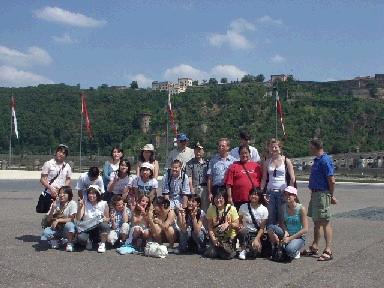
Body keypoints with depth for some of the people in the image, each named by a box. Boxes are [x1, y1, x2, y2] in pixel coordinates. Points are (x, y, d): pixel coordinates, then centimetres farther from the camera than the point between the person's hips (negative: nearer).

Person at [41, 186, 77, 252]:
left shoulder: (72, 204, -10)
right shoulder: (55, 203, 1)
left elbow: (71, 219, -16)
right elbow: (48, 220, -3)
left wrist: (58, 220, -21)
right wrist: (53, 209, -17)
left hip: (67, 230, -3)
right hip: (56, 228, 3)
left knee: (69, 225, -37)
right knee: (45, 232, -28)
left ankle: (70, 243, -12)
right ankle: (54, 240, 7)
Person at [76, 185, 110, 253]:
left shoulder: (104, 204, -5)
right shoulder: (84, 203, -5)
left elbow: (108, 219, 6)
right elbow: (78, 218, -14)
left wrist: (105, 219, -18)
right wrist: (80, 207, -29)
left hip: (98, 229, 0)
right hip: (86, 229, 0)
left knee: (104, 225, -34)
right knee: (80, 238, -31)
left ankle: (102, 244, -7)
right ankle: (89, 241, 7)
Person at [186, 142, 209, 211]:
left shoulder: (207, 163, 14)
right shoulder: (190, 163, 4)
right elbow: (189, 178, -3)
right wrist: (192, 190, -12)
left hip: (205, 189, 3)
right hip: (195, 188, -3)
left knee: (205, 208, 5)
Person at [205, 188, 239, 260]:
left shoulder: (231, 208, -10)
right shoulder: (211, 209, -3)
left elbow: (237, 225, -10)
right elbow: (210, 227, -1)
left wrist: (228, 224, -29)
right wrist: (213, 238, -15)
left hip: (229, 237, -2)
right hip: (216, 237, 2)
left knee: (226, 255, -25)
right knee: (210, 254, -21)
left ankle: (229, 249, 10)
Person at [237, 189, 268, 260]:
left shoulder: (264, 210, -5)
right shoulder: (243, 207, -2)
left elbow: (262, 228, -5)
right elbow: (239, 221, 7)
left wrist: (256, 239, -18)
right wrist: (241, 226, -16)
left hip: (256, 233, -1)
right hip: (245, 232, 1)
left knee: (255, 250, -30)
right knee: (244, 231, -36)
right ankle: (243, 250, -9)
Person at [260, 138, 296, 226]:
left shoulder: (286, 161, 1)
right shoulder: (267, 162, 9)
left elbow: (292, 178, 1)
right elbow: (264, 179, 11)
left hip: (282, 192, -2)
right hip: (270, 192, 3)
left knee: (282, 216, 0)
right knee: (270, 217, 4)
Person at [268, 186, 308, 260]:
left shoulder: (301, 209, -14)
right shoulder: (284, 207, -1)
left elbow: (305, 229, -15)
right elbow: (281, 223, 5)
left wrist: (290, 238, -18)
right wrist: (285, 232, -17)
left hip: (298, 237, -4)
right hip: (286, 235, 4)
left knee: (290, 250, -35)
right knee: (270, 228, -23)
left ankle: (296, 252, 3)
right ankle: (275, 248, -2)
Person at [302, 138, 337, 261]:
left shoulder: (325, 160, -17)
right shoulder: (317, 160, 14)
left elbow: (332, 181, -18)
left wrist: (331, 196, -8)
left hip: (322, 194, -10)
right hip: (315, 193, 10)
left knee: (325, 222, -6)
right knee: (316, 222, 17)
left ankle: (328, 251, -2)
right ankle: (314, 247, 27)